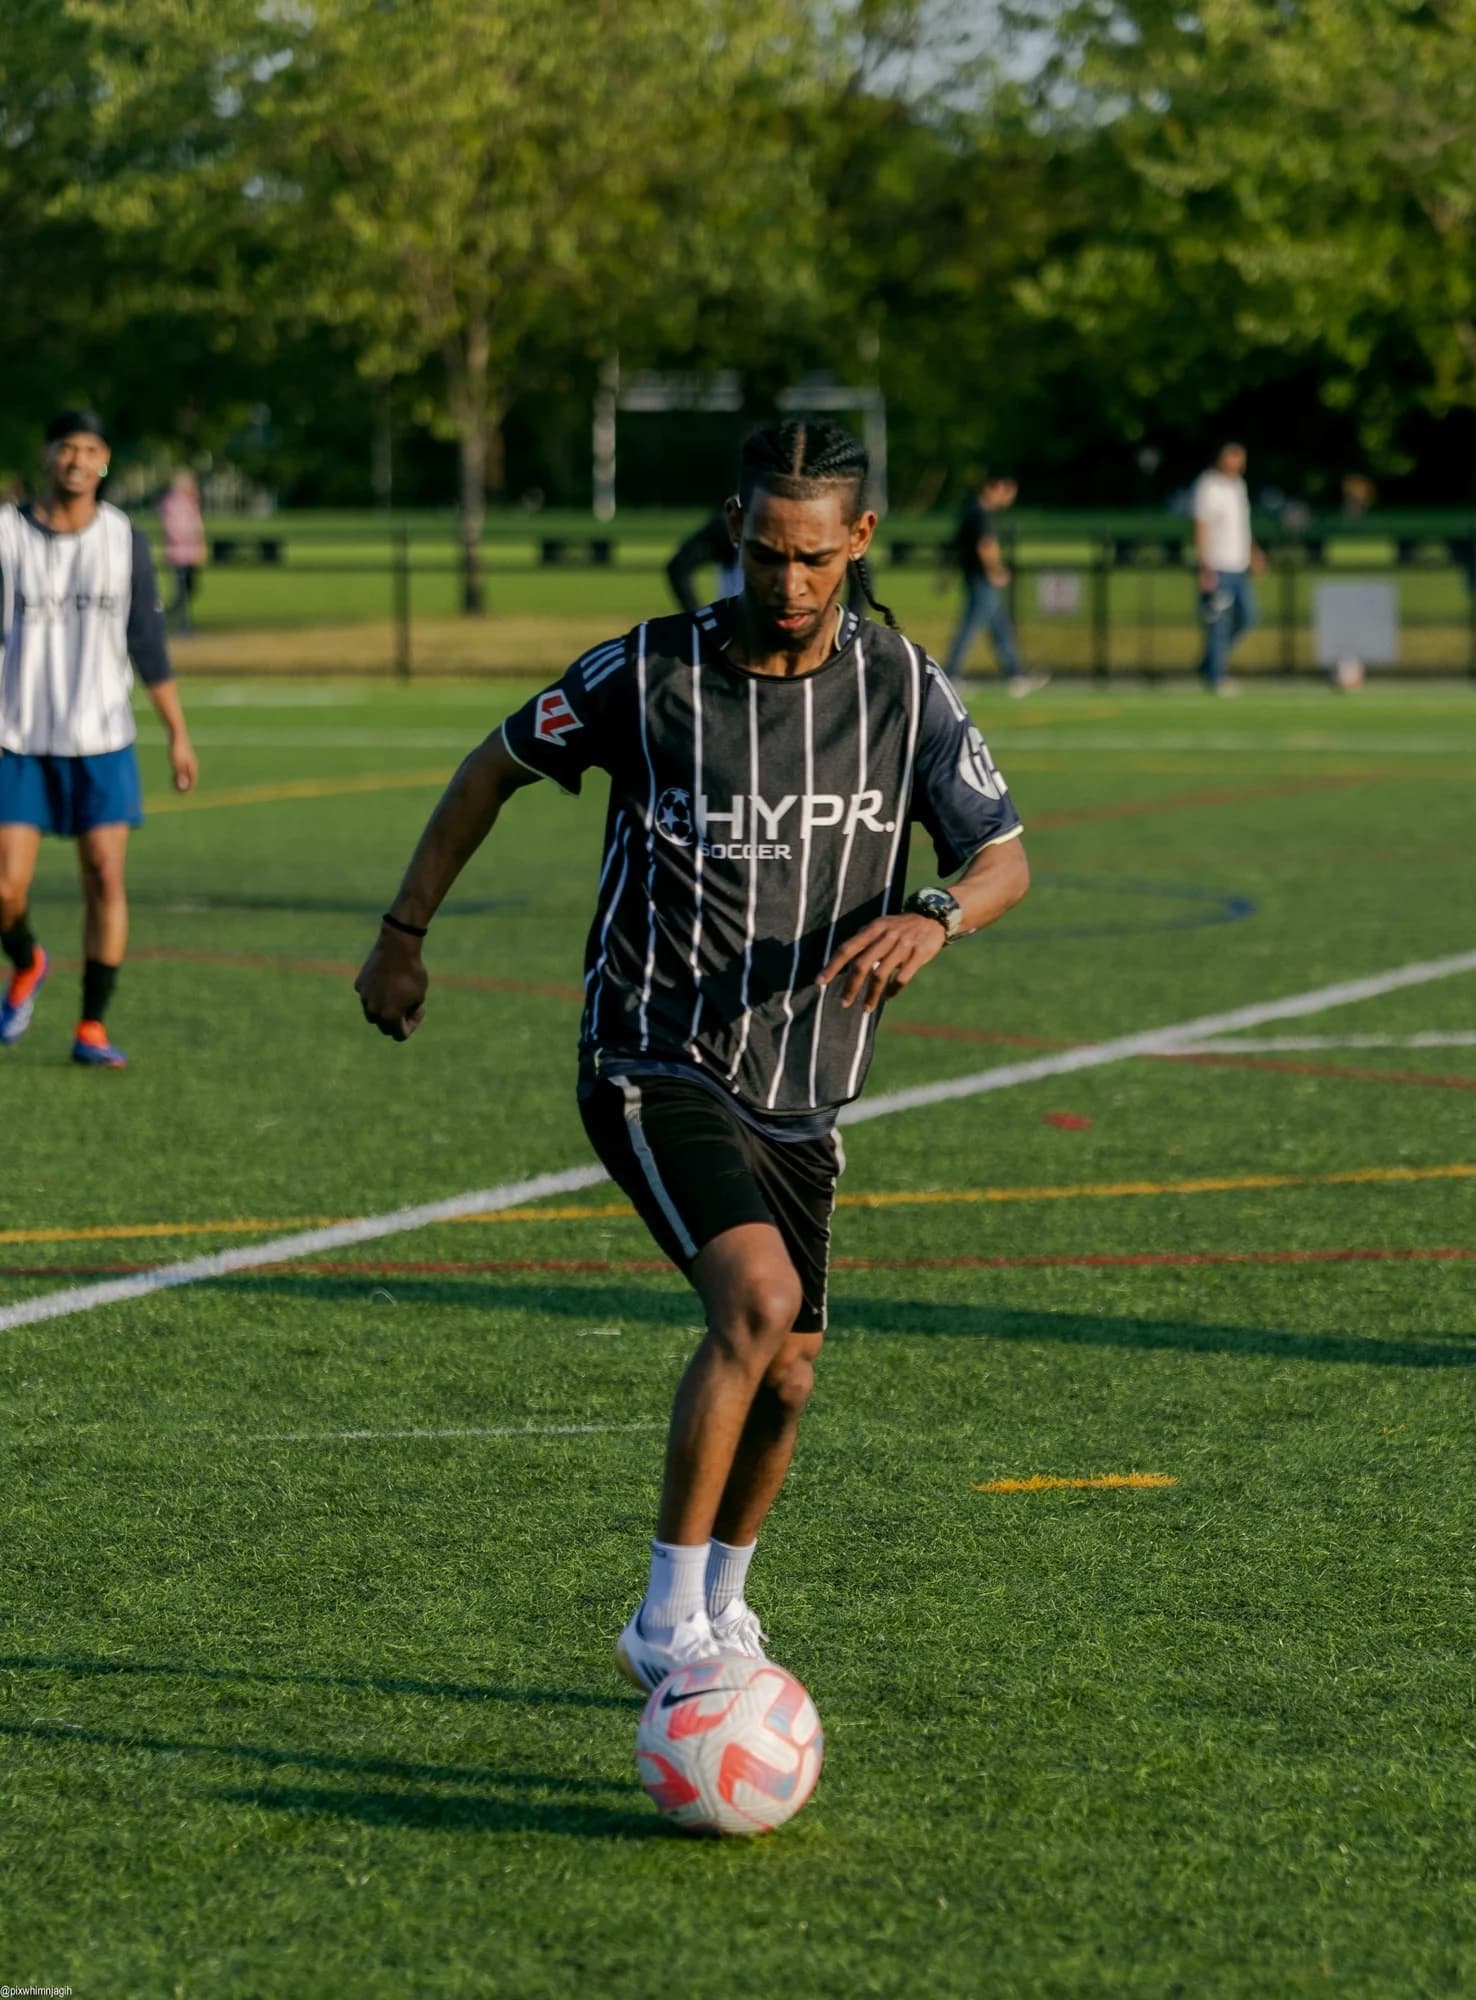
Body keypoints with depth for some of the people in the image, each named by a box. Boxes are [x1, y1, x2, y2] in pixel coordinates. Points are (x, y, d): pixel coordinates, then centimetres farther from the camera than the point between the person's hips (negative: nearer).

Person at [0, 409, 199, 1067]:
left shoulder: (125, 539, 1)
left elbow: (148, 644, 5)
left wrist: (178, 735, 2)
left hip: (101, 741, 1)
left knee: (105, 880, -7)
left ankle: (92, 1028, 4)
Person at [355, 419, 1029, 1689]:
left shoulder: (904, 687, -3)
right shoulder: (647, 675, -11)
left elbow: (1004, 859, -3)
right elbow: (497, 767, 5)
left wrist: (933, 918, -27)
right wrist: (403, 936, 9)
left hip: (798, 1093, 5)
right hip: (655, 1067, -5)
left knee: (786, 1375, 11)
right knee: (757, 1297, -27)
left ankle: (720, 1608, 38)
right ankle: (667, 1627, -20)